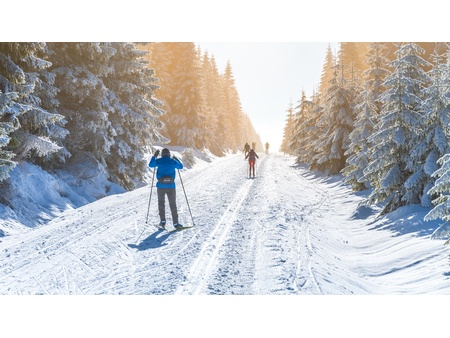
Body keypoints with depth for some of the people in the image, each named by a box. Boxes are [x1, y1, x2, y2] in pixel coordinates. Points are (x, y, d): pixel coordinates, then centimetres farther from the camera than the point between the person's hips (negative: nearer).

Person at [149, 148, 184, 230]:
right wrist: (176, 159, 30)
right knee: (173, 204, 5)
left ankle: (163, 221, 12)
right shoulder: (173, 161, 1)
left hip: (161, 186, 0)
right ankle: (175, 223, 2)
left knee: (161, 203, 16)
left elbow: (150, 165, 14)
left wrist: (154, 156, 23)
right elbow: (181, 166, 17)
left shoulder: (159, 161, -2)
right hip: (171, 186, 0)